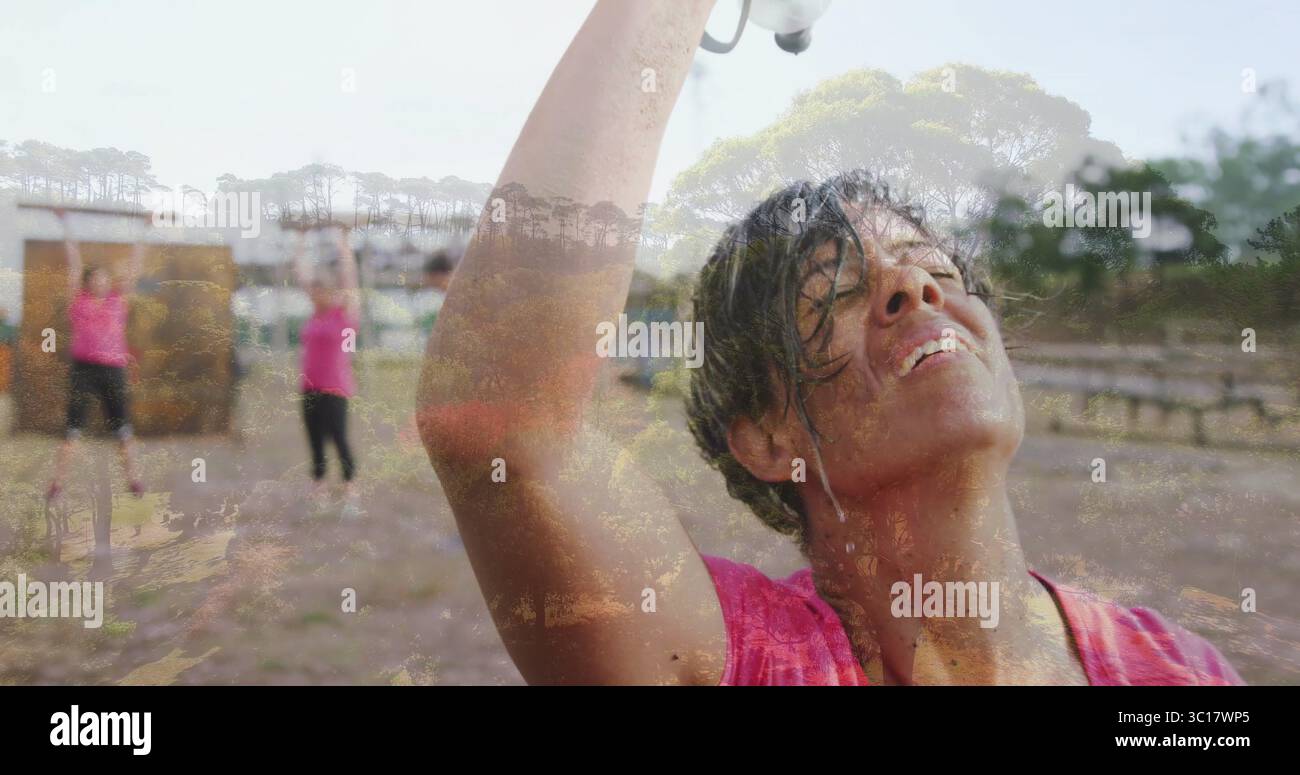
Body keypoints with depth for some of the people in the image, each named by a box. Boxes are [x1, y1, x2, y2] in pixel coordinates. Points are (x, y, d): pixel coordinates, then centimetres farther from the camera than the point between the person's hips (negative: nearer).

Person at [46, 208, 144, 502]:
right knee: (73, 428, -1)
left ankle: (132, 479, 16)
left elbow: (134, 265, 12)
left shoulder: (118, 299, 10)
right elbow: (74, 260, 8)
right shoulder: (79, 299, 7)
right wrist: (65, 225, 13)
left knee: (122, 427, 5)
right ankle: (58, 483, 3)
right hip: (82, 368, -1)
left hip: (113, 370, 2)